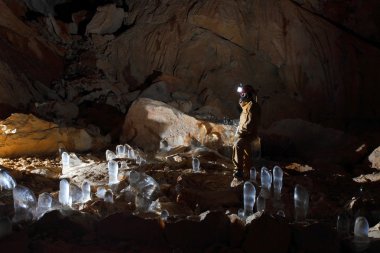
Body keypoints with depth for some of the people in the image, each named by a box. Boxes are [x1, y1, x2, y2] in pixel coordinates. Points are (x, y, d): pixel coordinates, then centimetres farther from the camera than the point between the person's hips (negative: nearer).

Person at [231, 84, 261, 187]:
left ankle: (238, 174, -42)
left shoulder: (252, 106, -16)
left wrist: (240, 132, -19)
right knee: (246, 155, 21)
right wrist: (239, 131, 13)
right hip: (244, 134, 11)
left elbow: (250, 123, -23)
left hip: (249, 134, -11)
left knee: (237, 146, -35)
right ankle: (246, 175, 36)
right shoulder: (246, 105, 16)